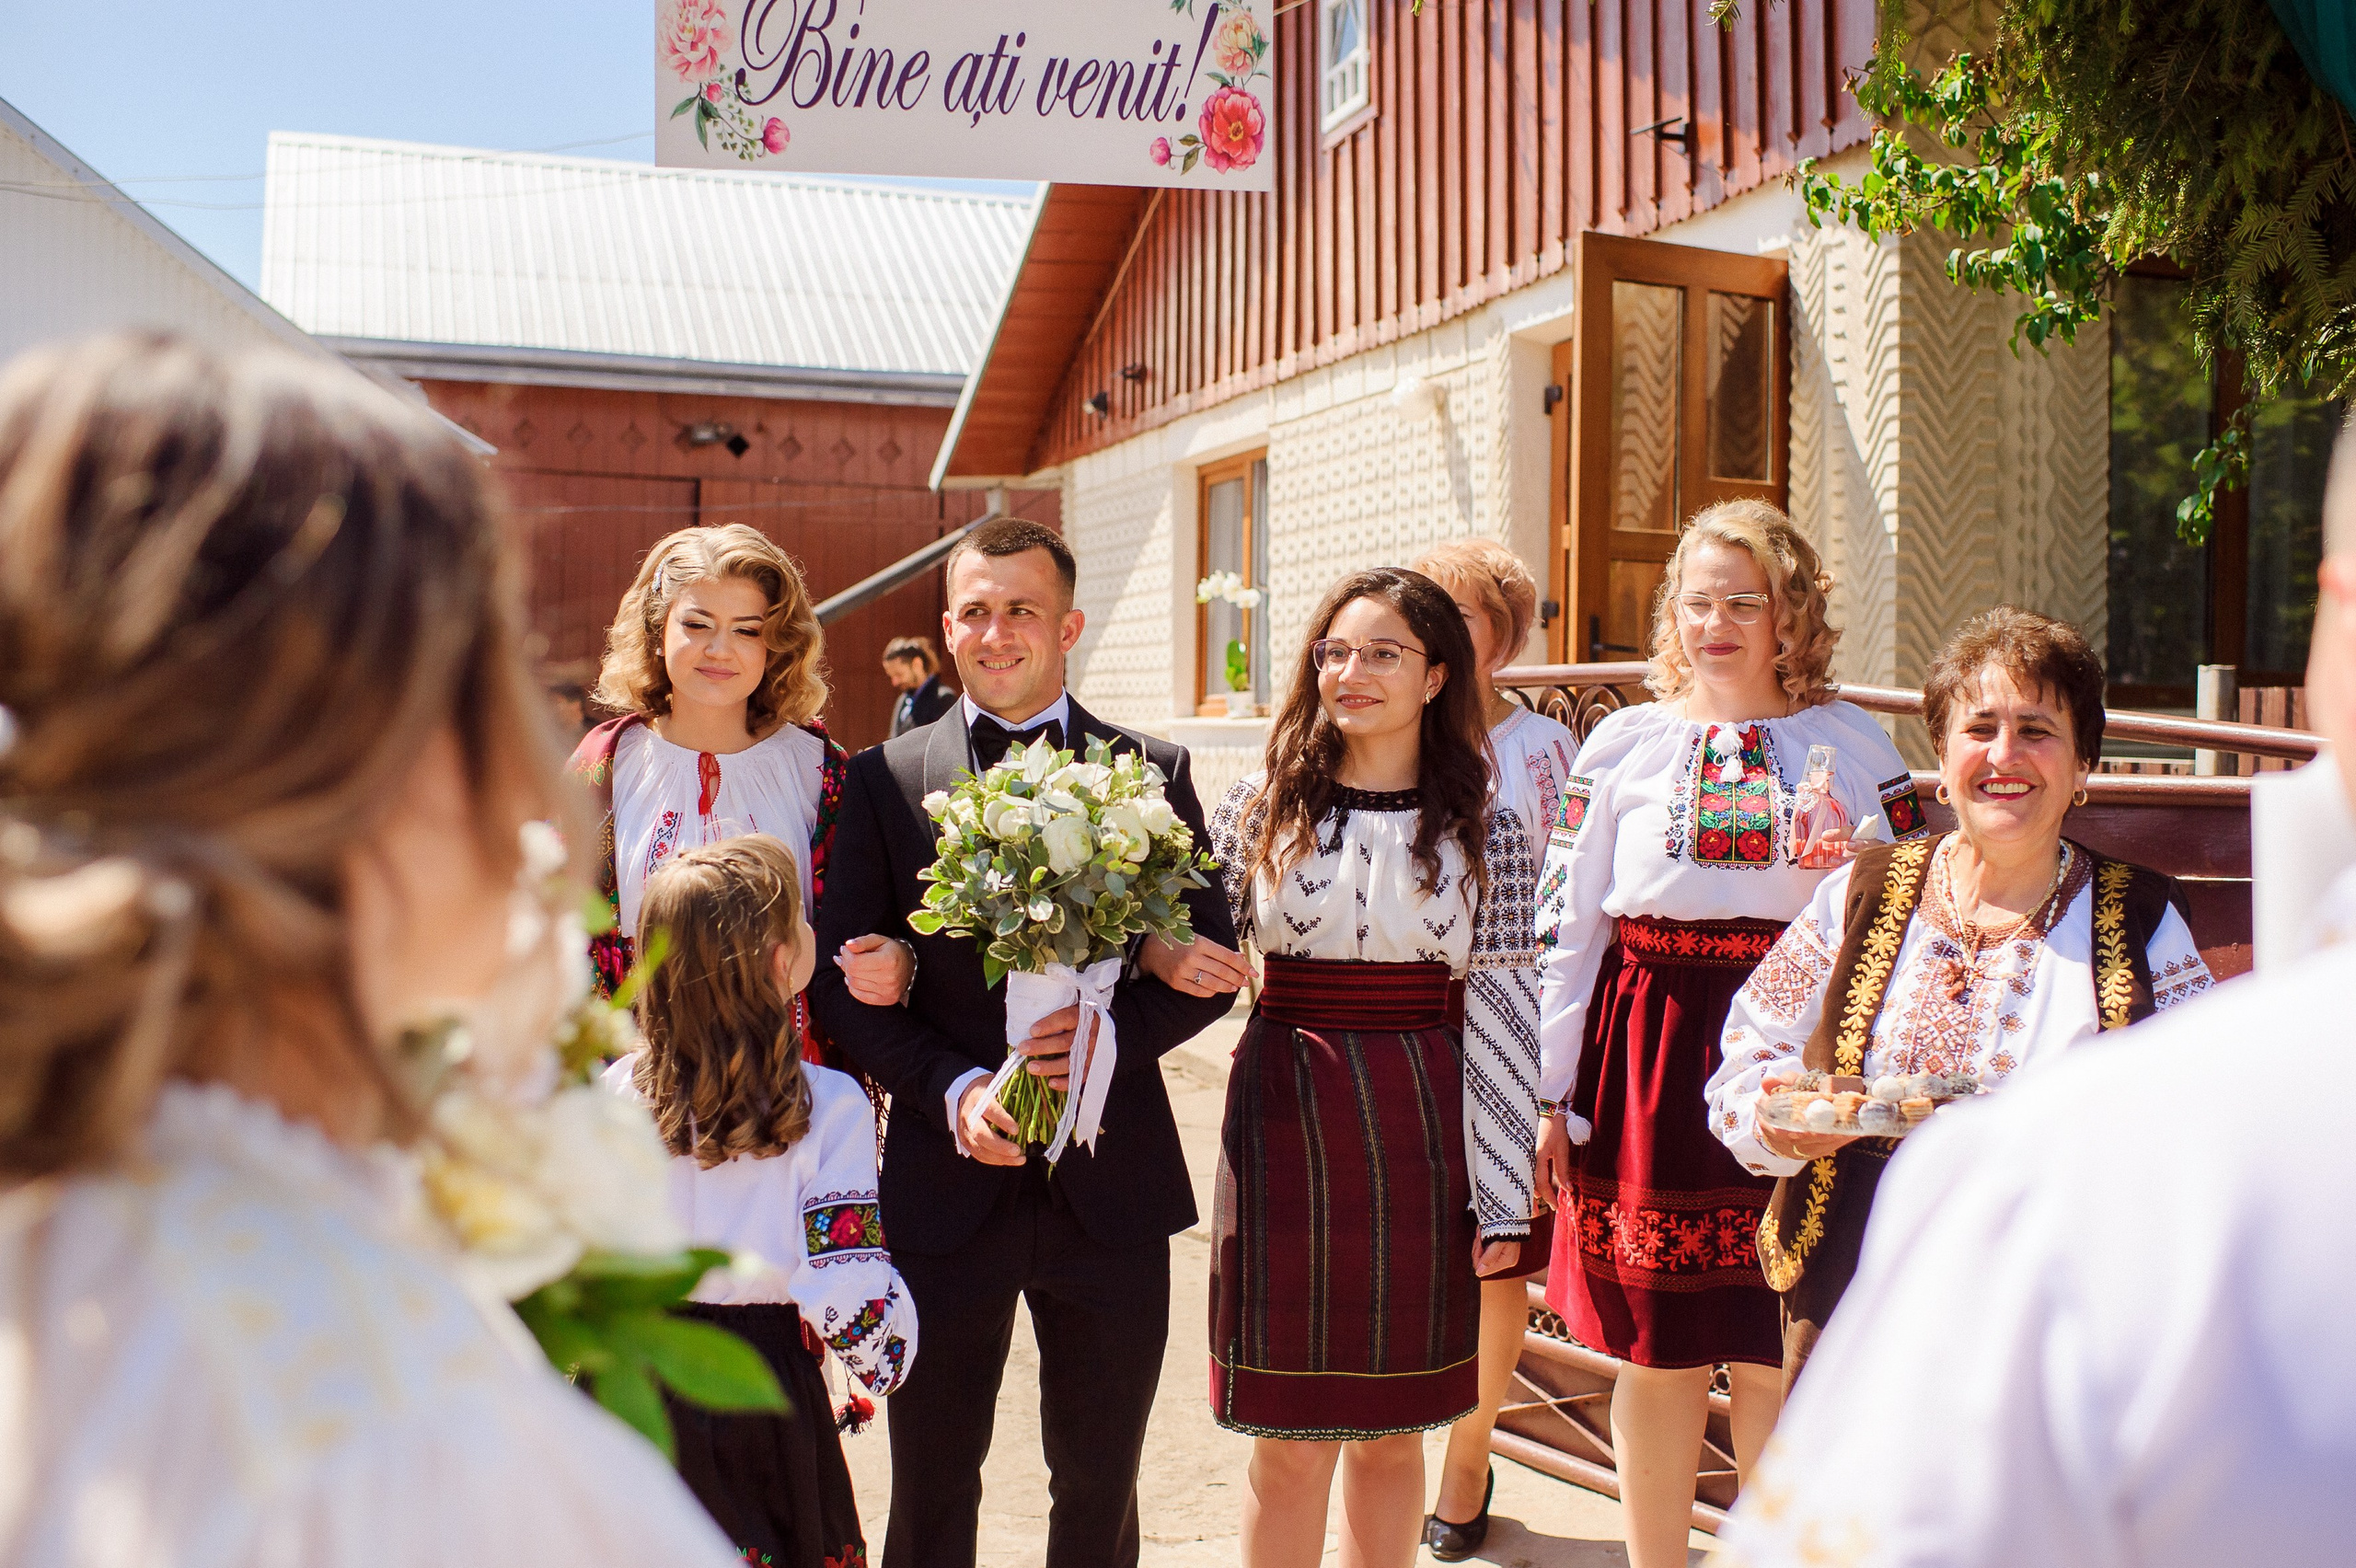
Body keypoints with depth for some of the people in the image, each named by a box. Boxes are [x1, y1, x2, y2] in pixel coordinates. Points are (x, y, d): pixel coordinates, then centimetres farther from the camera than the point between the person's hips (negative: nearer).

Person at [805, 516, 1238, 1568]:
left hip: (1109, 1184, 1)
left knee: (1099, 1482, 16)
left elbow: (1210, 959, 3)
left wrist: (1112, 1028, -16)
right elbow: (839, 979, -2)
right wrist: (954, 1088, -16)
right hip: (946, 1185, 0)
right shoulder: (883, 780, 1)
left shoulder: (1152, 771, 3)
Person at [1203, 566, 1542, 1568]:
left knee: (1390, 1430, 12)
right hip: (1288, 1120, 0)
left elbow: (1504, 1021, -1)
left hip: (1421, 1134, 1)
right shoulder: (1255, 811, 1)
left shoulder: (1485, 833, 1)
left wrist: (1502, 1198, -4)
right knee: (1290, 1440, 5)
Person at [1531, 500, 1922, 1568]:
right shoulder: (1624, 745, 6)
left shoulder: (1851, 745, 5)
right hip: (1647, 1070, 1)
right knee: (1654, 1350, 7)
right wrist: (1557, 1093, 3)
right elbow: (1565, 924, 6)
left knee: (1776, 1356, 4)